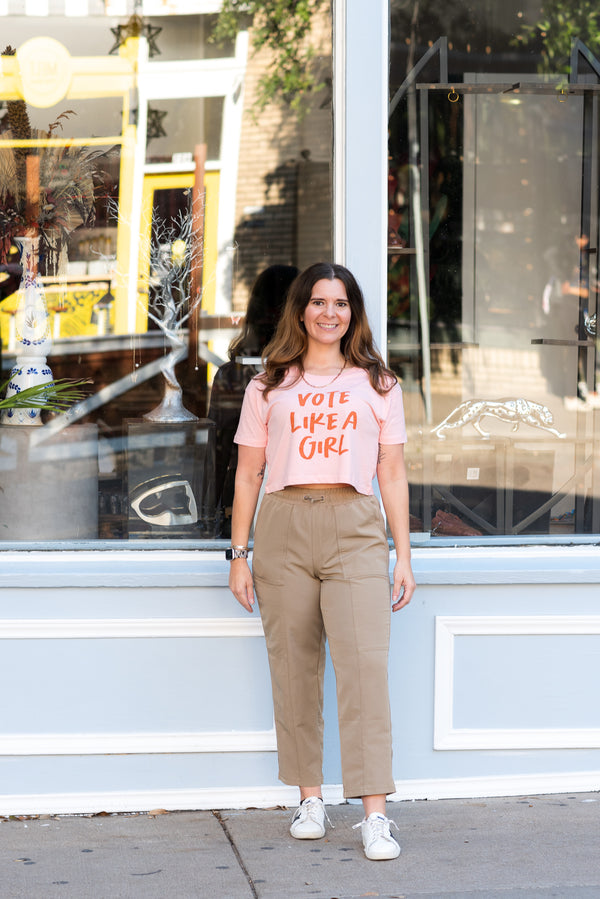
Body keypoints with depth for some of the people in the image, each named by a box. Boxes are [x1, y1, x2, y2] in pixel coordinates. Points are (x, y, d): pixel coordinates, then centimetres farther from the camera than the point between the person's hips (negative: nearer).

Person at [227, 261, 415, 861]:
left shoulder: (377, 385, 14)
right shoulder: (269, 386, 13)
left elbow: (393, 476, 13)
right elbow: (248, 475, 13)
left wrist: (403, 557, 7)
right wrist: (238, 555, 6)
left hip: (356, 528, -1)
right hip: (283, 526, 1)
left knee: (364, 664, -12)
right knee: (294, 670, 3)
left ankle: (374, 816, -13)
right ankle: (309, 799, 16)